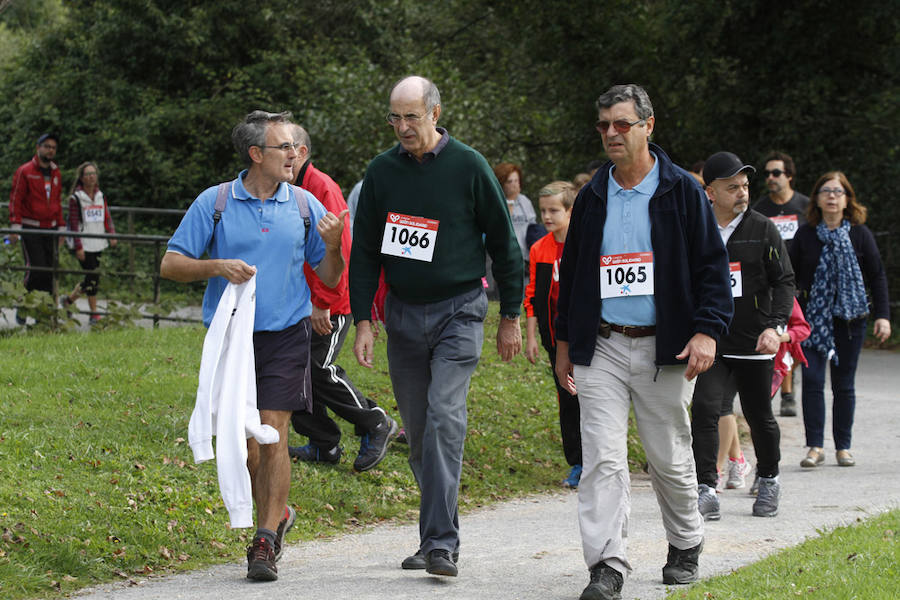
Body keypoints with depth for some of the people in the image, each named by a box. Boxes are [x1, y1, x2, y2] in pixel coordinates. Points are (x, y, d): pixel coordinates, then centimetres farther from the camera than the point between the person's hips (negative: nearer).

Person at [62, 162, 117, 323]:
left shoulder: (101, 196, 12)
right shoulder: (75, 198, -5)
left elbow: (107, 217, 16)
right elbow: (74, 223, -7)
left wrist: (112, 234, -2)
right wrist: (78, 246, -12)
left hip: (98, 243, 6)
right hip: (84, 244, -6)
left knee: (93, 278, 5)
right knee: (92, 277, -9)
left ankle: (69, 299, 24)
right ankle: (94, 313, 1)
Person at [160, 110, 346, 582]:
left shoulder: (304, 205, 4)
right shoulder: (214, 203, 0)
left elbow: (329, 279, 10)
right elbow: (171, 264, -1)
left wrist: (332, 246, -11)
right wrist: (217, 267, -17)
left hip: (285, 335, -1)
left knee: (272, 434, -10)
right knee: (243, 438, 7)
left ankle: (265, 543, -6)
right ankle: (276, 515, 31)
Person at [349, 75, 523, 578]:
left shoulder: (468, 166, -4)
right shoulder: (382, 171, 5)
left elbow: (503, 241, 2)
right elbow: (365, 250, 10)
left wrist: (511, 317, 4)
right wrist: (363, 320, 2)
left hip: (458, 310, -4)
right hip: (403, 313, 4)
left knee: (444, 418, -17)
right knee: (418, 430, 7)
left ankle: (442, 542, -19)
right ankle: (439, 531, 19)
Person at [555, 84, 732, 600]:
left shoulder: (683, 191, 0)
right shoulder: (592, 197, 10)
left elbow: (712, 265, -2)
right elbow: (572, 271, 18)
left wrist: (708, 330, -13)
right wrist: (565, 340, 16)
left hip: (664, 346, -2)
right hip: (602, 348, 2)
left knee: (670, 457, 8)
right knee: (603, 457, -9)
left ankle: (686, 546, 31)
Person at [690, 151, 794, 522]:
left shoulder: (763, 230, 1)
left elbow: (784, 281, -1)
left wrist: (776, 326, -15)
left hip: (754, 342, 0)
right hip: (709, 342, 0)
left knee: (759, 416, 11)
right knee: (704, 409, -17)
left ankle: (769, 481, 33)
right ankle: (705, 490, -16)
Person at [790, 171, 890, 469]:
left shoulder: (860, 234, 1)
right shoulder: (805, 234, 3)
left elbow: (877, 276, 4)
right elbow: (791, 277, 7)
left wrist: (882, 316, -3)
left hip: (850, 318, 0)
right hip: (812, 317, 0)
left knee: (844, 384, 6)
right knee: (812, 380, -10)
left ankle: (843, 447, 15)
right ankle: (815, 446, -6)